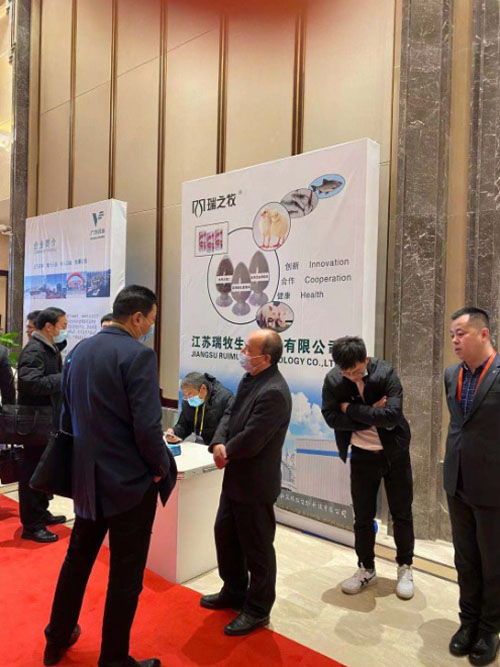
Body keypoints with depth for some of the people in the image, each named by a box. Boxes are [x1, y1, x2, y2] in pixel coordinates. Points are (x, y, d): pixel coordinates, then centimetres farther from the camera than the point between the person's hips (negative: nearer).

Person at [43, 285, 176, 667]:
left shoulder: (79, 351, 4)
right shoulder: (138, 355, -19)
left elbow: (68, 418, 10)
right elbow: (147, 427, -24)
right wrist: (162, 467, -8)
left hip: (86, 478, 8)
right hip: (130, 480, -7)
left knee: (78, 559, 25)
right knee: (126, 574, 10)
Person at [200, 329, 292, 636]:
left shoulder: (273, 392, -27)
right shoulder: (250, 379, 3)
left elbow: (250, 440, -27)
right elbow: (230, 414, 6)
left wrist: (226, 453, -9)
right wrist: (218, 444, -12)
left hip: (255, 483, -10)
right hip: (236, 477, 10)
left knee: (257, 548, 9)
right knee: (225, 533, 23)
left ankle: (257, 610, 30)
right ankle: (234, 591, 44)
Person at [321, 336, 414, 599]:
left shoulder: (385, 373, -20)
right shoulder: (332, 379, -13)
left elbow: (392, 416, -29)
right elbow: (332, 417, -19)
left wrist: (352, 409, -24)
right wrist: (371, 415, -22)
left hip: (394, 454, -2)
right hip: (362, 456, 2)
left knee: (402, 514, 11)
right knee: (362, 517, 12)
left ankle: (405, 568, 31)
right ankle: (366, 569, 30)